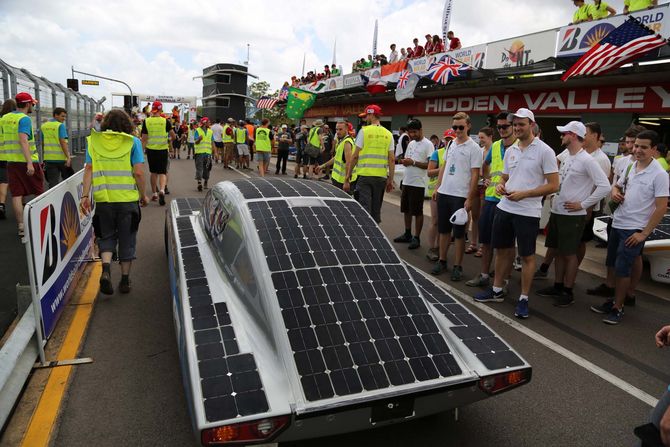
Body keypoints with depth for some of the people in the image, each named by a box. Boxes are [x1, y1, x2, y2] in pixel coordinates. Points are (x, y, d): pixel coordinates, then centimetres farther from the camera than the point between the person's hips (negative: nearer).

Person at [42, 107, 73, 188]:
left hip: (49, 158, 5)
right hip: (61, 158, -5)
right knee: (67, 180, 13)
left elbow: (43, 142, 16)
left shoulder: (43, 126, 11)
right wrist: (68, 157, -17)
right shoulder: (60, 125, -8)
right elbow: (63, 142, -16)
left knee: (52, 182, 3)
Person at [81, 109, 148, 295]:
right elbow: (138, 172, -7)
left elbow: (88, 169, 0)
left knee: (106, 236, 18)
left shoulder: (94, 141, 6)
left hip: (103, 198, 2)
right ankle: (125, 280, 19)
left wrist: (85, 195, 1)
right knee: (127, 239, 11)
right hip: (128, 198, -1)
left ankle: (106, 268, -6)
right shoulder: (133, 142, -1)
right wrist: (143, 195, 4)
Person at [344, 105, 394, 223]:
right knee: (376, 211, 13)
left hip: (364, 175, -4)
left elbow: (355, 156, -5)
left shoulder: (364, 131, -3)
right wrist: (390, 180, 12)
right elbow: (391, 159, 6)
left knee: (364, 209, -4)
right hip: (381, 177, 4)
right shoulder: (388, 134, 9)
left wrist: (347, 177, 0)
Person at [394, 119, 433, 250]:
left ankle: (416, 238, 8)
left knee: (417, 212, -1)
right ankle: (407, 234, 27)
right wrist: (404, 161, -2)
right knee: (406, 209, 15)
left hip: (418, 184, -8)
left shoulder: (427, 144, -11)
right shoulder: (411, 143, 14)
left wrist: (413, 162, -21)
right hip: (407, 182, 8)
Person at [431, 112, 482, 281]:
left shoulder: (474, 148, -8)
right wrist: (437, 188, 12)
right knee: (443, 229, 13)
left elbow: (475, 175, -9)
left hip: (460, 196, -6)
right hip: (444, 193, 6)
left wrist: (469, 199, -13)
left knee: (459, 233, 2)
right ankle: (442, 261, 24)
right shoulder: (451, 144, 11)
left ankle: (458, 266, 12)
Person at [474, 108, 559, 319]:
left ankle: (523, 298, 16)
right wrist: (500, 185, -4)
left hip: (528, 212, -6)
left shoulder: (545, 151, -8)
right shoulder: (510, 150, 10)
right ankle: (497, 290, 28)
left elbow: (553, 185, -11)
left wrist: (523, 194, -19)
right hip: (504, 208, 6)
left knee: (527, 256, 4)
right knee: (503, 250, 14)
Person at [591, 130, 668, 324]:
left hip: (634, 230, -7)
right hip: (617, 224, 7)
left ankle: (618, 308, 11)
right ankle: (612, 300, 29)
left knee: (622, 270, -3)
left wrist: (644, 234, -15)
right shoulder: (630, 166, 6)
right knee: (612, 266, 14)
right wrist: (615, 192, -3)